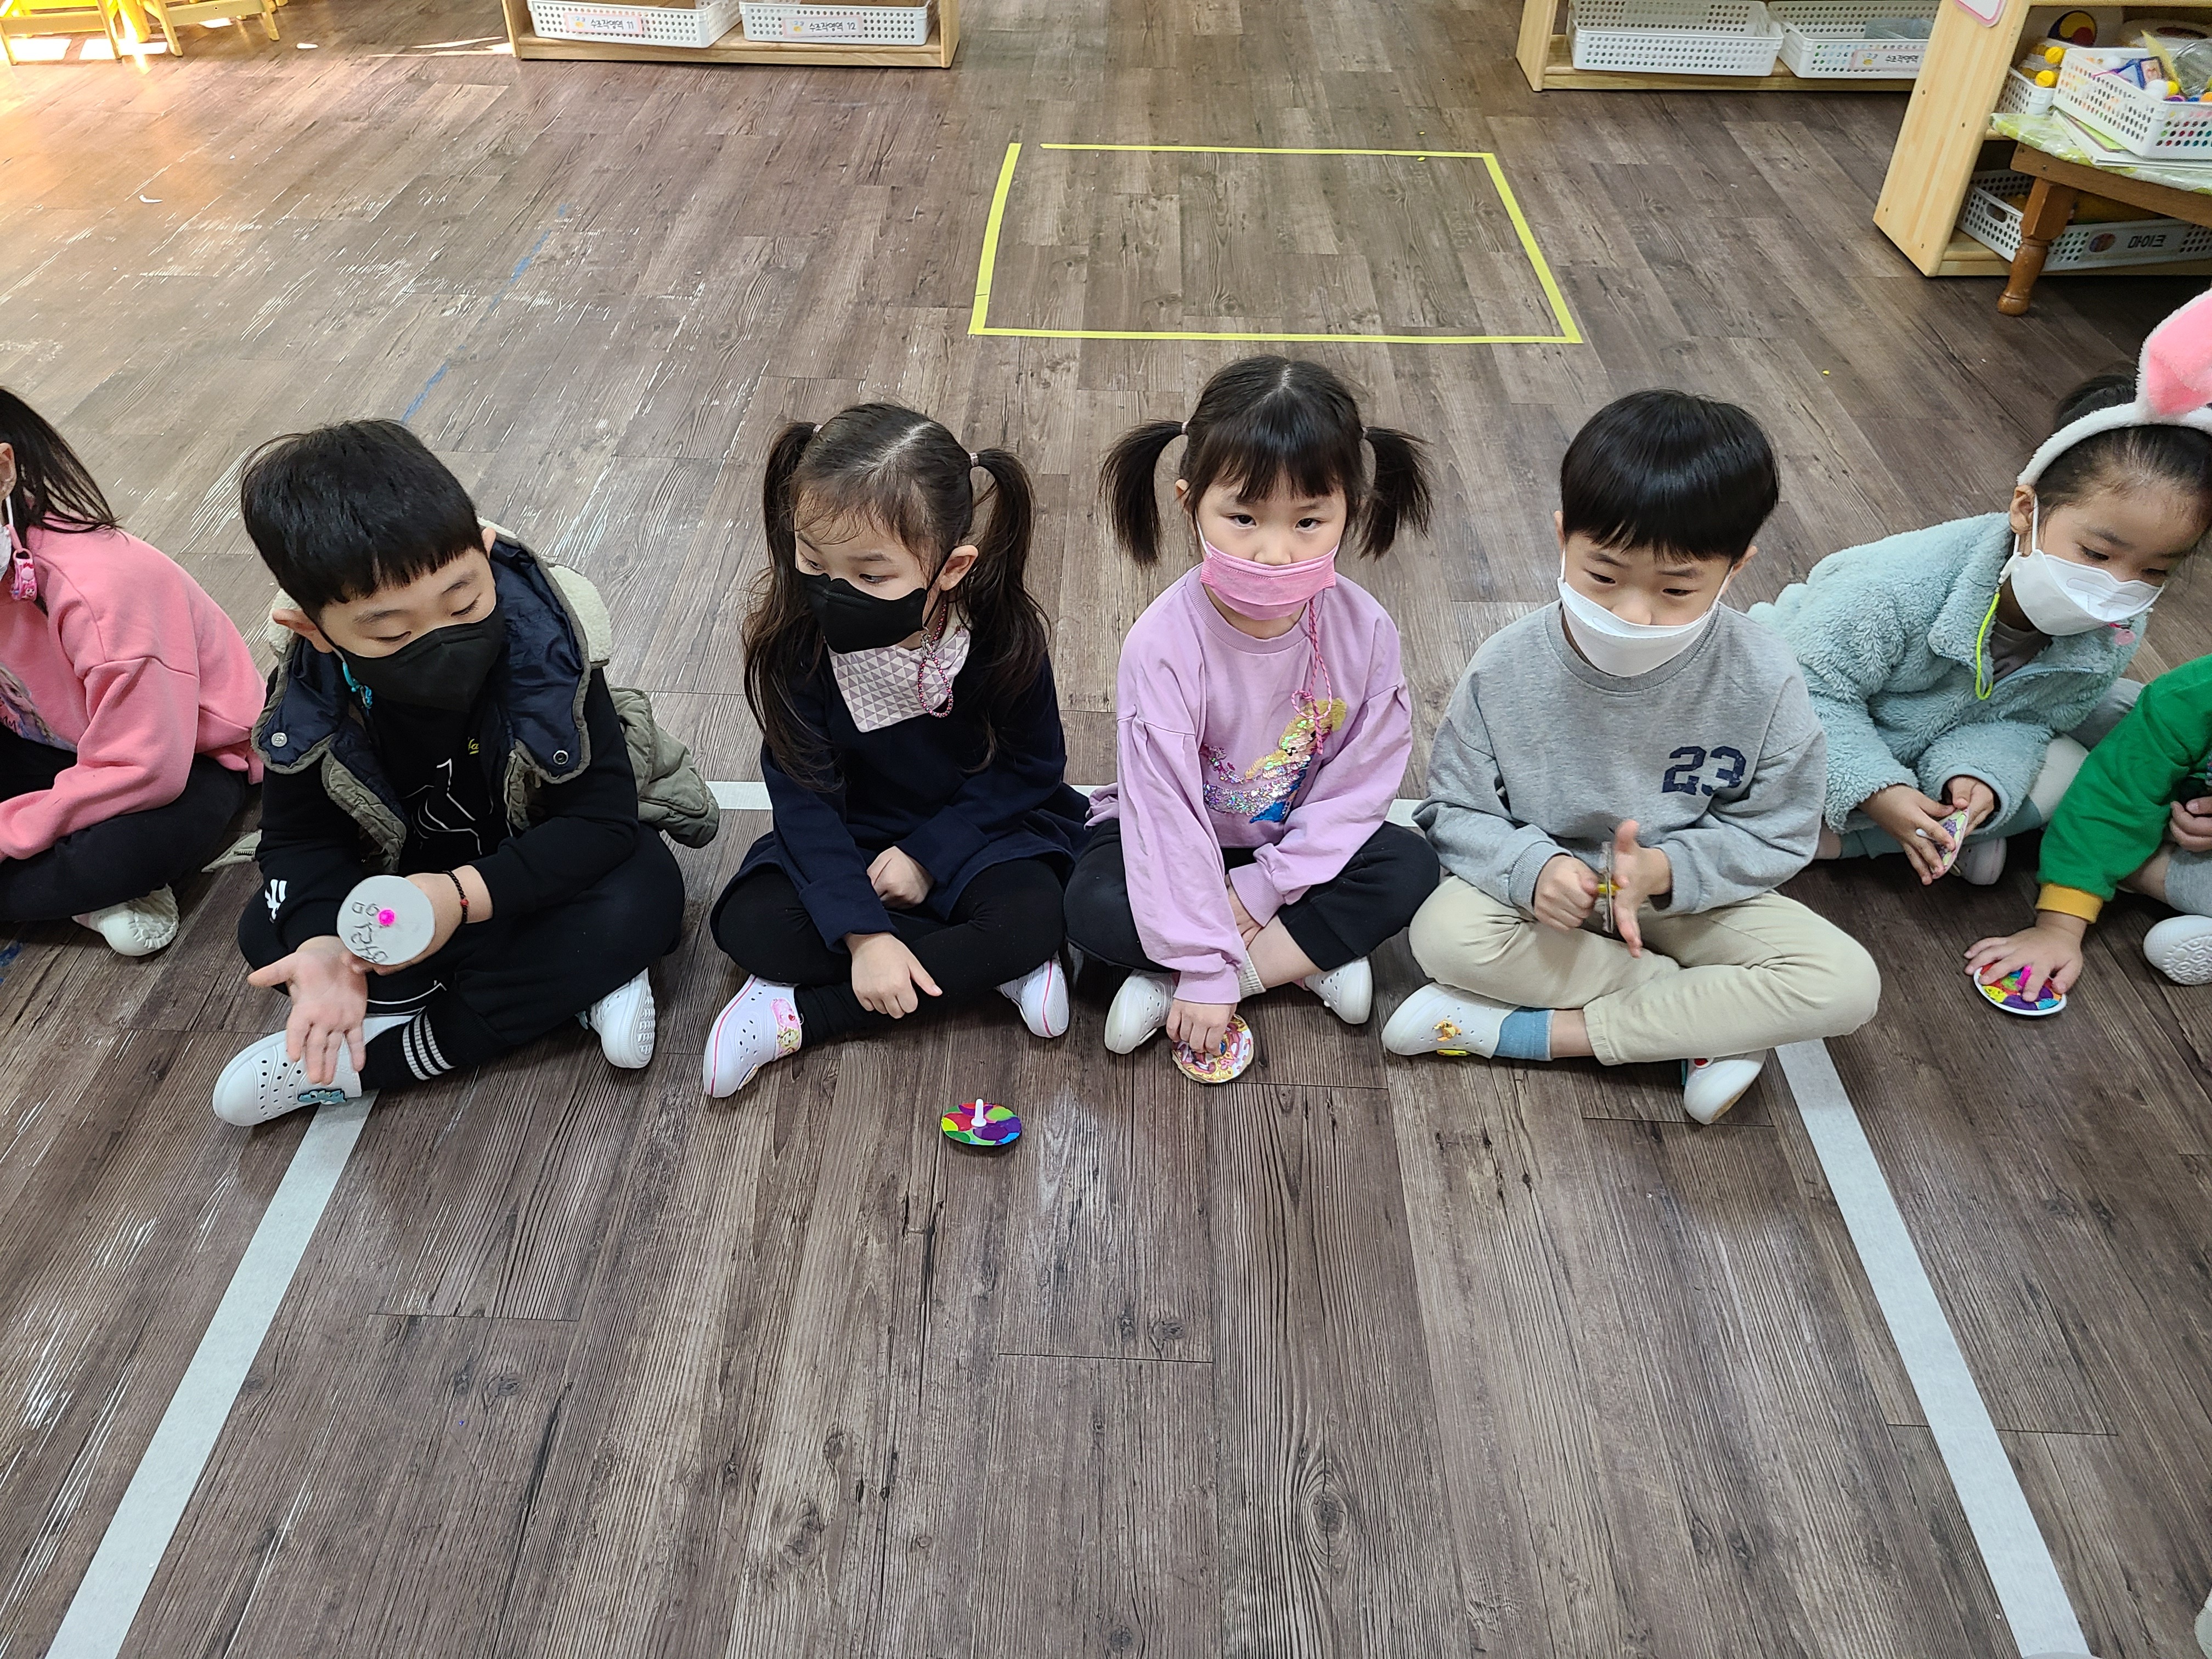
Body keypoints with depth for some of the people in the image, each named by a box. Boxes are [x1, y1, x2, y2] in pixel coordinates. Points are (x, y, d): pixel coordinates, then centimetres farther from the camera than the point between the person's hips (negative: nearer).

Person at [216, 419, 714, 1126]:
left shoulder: (548, 645, -30)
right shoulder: (310, 705, -22)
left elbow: (602, 818, -29)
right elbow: (302, 840, -12)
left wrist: (466, 896, -41)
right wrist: (322, 947, -34)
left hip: (544, 869, -3)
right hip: (412, 876, 3)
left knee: (642, 899, -33)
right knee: (269, 930, -16)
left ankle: (362, 1060, -26)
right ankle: (575, 980, -20)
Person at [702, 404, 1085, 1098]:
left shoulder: (1004, 638, -23)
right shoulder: (793, 643, -22)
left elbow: (1030, 766, -9)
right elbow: (805, 801, -19)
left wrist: (928, 852, -18)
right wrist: (863, 933, -30)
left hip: (980, 827, -1)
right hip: (852, 836, 1)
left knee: (1032, 922, -31)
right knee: (751, 927, -24)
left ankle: (797, 1016, -21)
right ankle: (982, 964, -17)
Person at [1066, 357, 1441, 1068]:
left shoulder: (1363, 630, -19)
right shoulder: (1165, 643, -28)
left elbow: (1358, 785, -13)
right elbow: (1166, 806, -27)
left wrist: (1262, 886, -19)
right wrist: (1204, 967, -25)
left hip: (1303, 842, 3)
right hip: (1179, 839, -2)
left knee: (1410, 870, -22)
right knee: (1096, 908, -29)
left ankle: (1165, 987, -21)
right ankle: (1309, 957, -13)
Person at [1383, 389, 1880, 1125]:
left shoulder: (1764, 682, -18)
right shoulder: (1507, 670, -18)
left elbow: (1774, 836, -10)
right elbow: (1455, 810, -11)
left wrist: (1664, 869, -29)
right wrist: (1530, 867, -32)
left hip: (1689, 892, 1)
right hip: (1550, 887, 0)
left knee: (1846, 984, -21)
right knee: (1445, 933, -32)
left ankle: (1525, 1030, -21)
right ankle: (1709, 1022, -15)